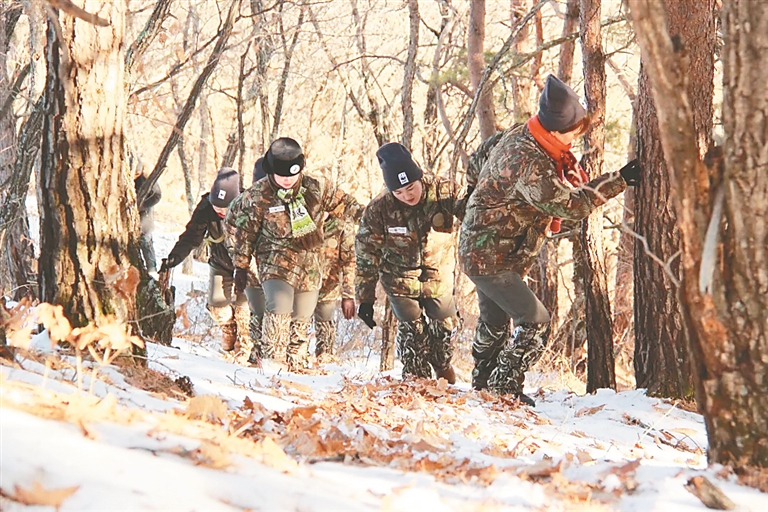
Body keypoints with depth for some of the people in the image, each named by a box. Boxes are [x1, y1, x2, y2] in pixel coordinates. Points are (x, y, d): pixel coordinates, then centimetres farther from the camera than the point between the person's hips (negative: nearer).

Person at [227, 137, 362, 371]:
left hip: (309, 264, 4)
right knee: (279, 313, -24)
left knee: (302, 320, 10)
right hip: (276, 262, -4)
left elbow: (342, 203, 15)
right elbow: (245, 233, 1)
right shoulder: (258, 195, -8)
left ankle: (297, 367, 22)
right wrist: (240, 266, 6)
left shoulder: (316, 188, -3)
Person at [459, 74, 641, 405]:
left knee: (494, 323, 25)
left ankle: (484, 384, 41)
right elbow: (570, 205, -29)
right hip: (490, 259, -11)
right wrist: (619, 180, -28)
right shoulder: (529, 163, -31)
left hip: (480, 252, 11)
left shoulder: (519, 136, -1)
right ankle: (505, 389, -6)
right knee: (536, 322, -10)